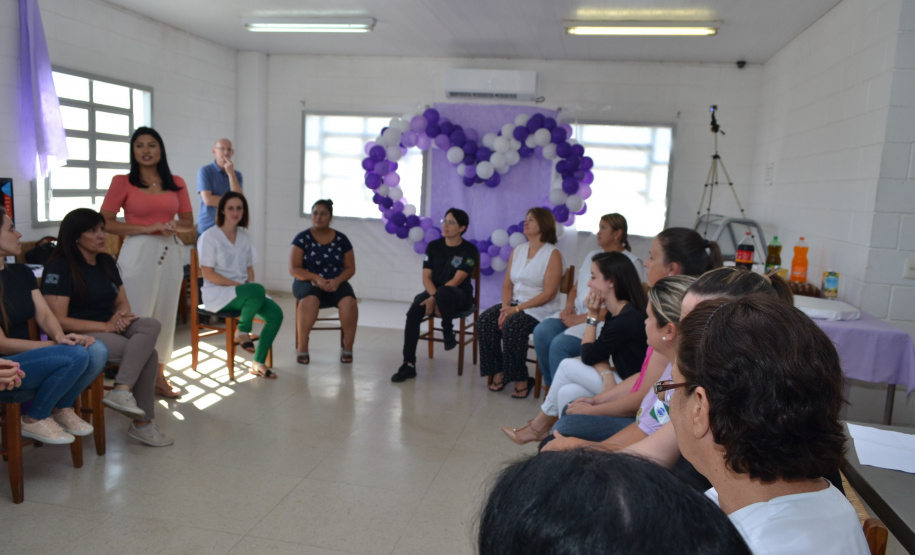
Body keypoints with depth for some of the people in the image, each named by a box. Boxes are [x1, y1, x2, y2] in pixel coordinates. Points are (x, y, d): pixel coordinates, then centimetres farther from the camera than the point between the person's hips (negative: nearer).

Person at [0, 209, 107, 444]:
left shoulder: (22, 272, 10)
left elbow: (44, 315, 3)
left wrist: (59, 336, -19)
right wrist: (55, 344, -17)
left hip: (28, 353, 7)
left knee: (97, 351, -19)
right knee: (75, 356, -30)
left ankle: (62, 409, 4)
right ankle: (34, 419, -6)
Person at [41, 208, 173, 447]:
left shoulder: (106, 261, 15)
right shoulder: (60, 267, -8)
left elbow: (122, 302, 17)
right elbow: (58, 321, -15)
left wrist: (123, 316, -8)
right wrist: (106, 326, -19)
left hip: (112, 329, 7)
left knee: (151, 325, -25)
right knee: (147, 353, -26)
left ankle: (122, 391, -30)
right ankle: (141, 423, -20)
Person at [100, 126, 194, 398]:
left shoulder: (176, 183, 9)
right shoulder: (122, 182, -1)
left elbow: (189, 222, 13)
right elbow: (106, 223, -6)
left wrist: (173, 227, -9)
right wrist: (147, 228, -15)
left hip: (170, 253, 4)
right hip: (138, 253, -4)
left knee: (165, 315, 10)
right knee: (137, 317, -2)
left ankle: (159, 375, 22)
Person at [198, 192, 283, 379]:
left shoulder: (244, 236, 13)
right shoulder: (209, 236, -6)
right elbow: (208, 274, -12)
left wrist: (250, 284, -5)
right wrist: (238, 284, -18)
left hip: (243, 290, 6)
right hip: (217, 293, -6)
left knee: (276, 313, -19)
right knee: (258, 290, -35)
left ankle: (258, 363, -8)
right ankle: (243, 331, -9)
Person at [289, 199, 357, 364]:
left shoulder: (341, 239, 5)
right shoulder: (302, 238, 0)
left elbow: (350, 268, 6)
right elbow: (294, 269, -5)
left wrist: (337, 281, -14)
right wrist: (316, 278, -20)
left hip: (336, 283, 2)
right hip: (308, 282, -2)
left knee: (349, 302, -31)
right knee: (310, 300, -37)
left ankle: (348, 348, -15)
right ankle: (302, 347, -23)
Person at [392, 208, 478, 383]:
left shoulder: (469, 250, -6)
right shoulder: (434, 246, 5)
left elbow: (456, 280, -15)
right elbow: (426, 277, -1)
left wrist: (436, 298, -25)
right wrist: (434, 297, -20)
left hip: (459, 296, -3)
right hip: (434, 292, 3)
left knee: (444, 293, -40)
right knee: (413, 313, -28)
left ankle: (447, 329, -10)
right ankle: (409, 364, -23)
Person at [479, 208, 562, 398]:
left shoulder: (552, 254, -7)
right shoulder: (518, 250, 14)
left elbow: (549, 293, -14)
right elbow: (507, 284, 11)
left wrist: (518, 309, -19)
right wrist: (505, 306, -9)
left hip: (541, 308, -6)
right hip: (515, 304, 6)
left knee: (512, 325, -32)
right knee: (485, 320, -19)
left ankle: (521, 380, -17)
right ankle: (497, 373, -10)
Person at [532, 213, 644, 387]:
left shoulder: (632, 263, -4)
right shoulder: (592, 256, 20)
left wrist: (581, 319, -16)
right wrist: (569, 306, 0)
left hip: (603, 320, -7)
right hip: (577, 313, 7)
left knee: (560, 344, -29)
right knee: (541, 332, -20)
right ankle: (550, 385, -7)